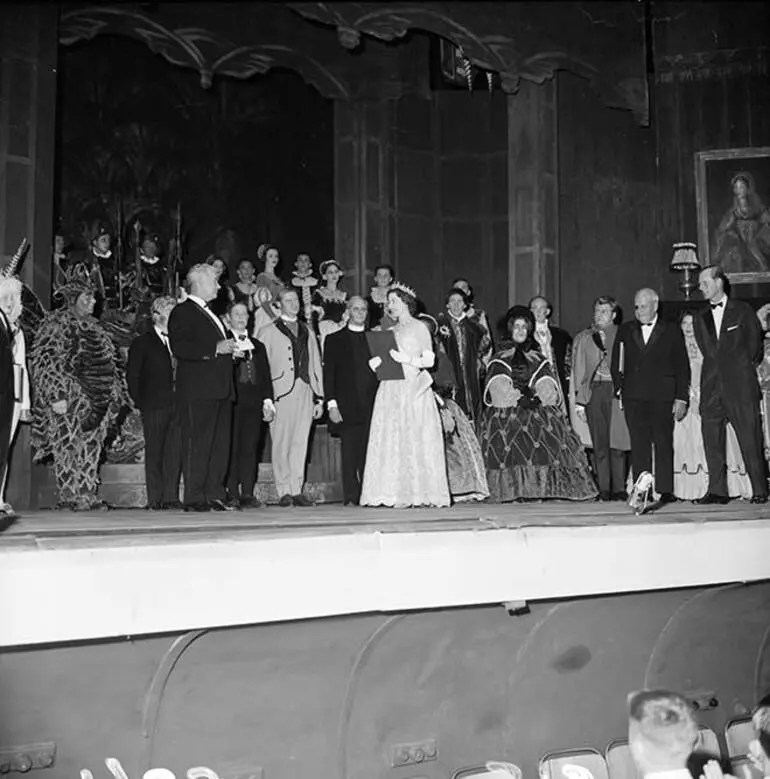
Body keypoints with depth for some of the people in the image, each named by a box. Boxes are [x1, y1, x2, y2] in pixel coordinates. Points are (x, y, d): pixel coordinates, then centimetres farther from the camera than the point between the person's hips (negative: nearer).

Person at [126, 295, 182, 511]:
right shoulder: (142, 343, 4)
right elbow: (132, 376, 1)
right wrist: (140, 402, -5)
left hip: (177, 404, 4)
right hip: (154, 406, -4)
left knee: (175, 452, 2)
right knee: (154, 453, -1)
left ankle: (171, 497, 7)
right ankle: (155, 499, 3)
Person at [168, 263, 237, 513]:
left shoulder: (211, 314, 25)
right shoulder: (182, 312, -4)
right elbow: (179, 347, -17)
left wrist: (231, 350, 15)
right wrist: (215, 349, -20)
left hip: (221, 389, 9)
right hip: (198, 391, -9)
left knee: (220, 444, 8)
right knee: (197, 445, -7)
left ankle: (215, 496, 13)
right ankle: (194, 499, -4)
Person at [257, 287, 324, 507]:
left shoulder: (307, 332, 20)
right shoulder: (268, 332, 8)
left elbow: (316, 365, 18)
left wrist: (319, 398, 11)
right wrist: (265, 398, -8)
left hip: (305, 391, 3)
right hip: (281, 392, -3)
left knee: (300, 443, 1)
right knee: (281, 444, -5)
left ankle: (297, 490, 6)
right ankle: (284, 491, 0)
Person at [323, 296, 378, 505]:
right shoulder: (335, 339, 9)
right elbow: (328, 374, 3)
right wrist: (331, 404, -7)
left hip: (372, 406, 2)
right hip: (348, 407, -2)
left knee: (370, 452, -1)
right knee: (350, 452, -4)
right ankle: (350, 497, -1)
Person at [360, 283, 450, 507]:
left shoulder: (419, 327, 2)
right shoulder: (391, 331, 18)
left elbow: (429, 360, -4)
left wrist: (407, 359, -18)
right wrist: (378, 362, -2)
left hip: (413, 388, -5)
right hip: (390, 389, 5)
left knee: (416, 438, -8)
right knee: (392, 440, -2)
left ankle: (421, 492, -6)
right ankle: (399, 493, -3)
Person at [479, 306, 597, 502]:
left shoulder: (538, 359, 18)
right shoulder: (500, 358, 11)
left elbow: (547, 387, 8)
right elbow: (498, 388, -2)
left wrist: (536, 397, -12)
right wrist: (518, 398, -14)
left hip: (538, 410, 2)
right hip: (507, 412, -2)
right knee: (510, 446, -20)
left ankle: (538, 489, -15)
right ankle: (513, 489, -19)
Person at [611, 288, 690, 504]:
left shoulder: (671, 330, 7)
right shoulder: (625, 330, 14)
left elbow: (682, 366, 5)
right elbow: (616, 364, 15)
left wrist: (681, 397, -2)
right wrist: (619, 389, 2)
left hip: (662, 397, -2)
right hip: (633, 397, 2)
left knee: (663, 443, -2)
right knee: (638, 444, -1)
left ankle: (665, 490, 3)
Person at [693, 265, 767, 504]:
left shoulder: (743, 311, 5)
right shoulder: (701, 319, 16)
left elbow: (755, 346, 8)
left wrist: (743, 368, 8)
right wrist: (716, 369, 10)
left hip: (740, 385, -4)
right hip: (712, 386, 4)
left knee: (750, 438, -5)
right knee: (712, 440, -1)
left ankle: (759, 490, 1)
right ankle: (717, 491, 3)